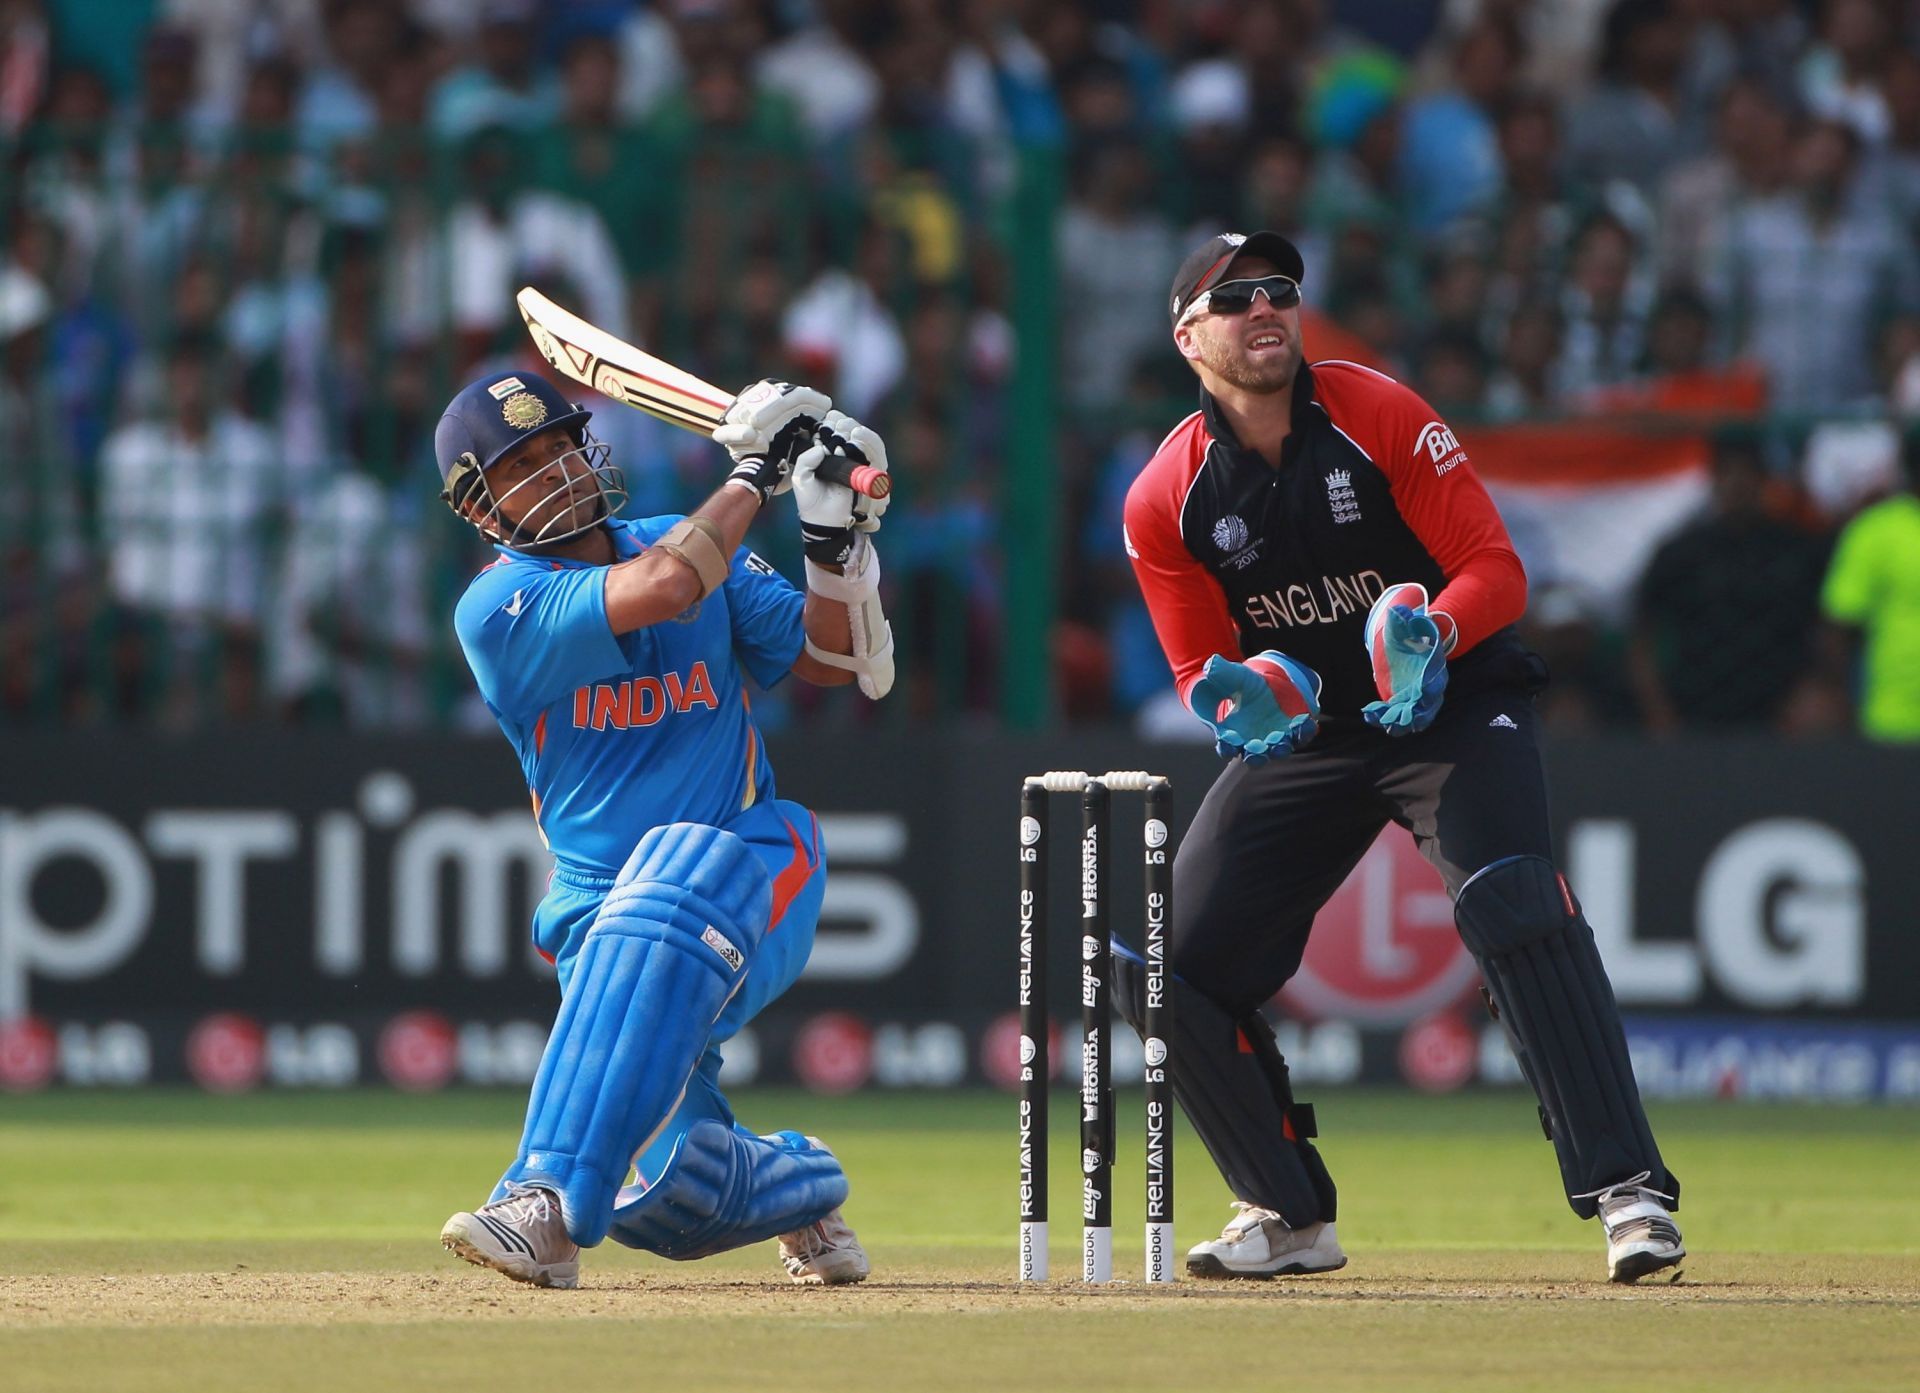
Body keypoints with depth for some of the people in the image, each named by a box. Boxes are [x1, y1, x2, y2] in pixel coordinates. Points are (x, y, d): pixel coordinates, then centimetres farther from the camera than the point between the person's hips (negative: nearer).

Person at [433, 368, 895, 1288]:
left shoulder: (694, 542, 7)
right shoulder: (497, 609, -7)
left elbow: (836, 661, 8)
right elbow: (662, 589, -21)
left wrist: (836, 537, -7)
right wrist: (755, 472, -11)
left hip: (755, 872, 0)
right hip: (603, 900, 0)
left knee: (667, 879, -38)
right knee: (671, 1186, -13)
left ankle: (548, 1203, -44)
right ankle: (798, 1185, 28)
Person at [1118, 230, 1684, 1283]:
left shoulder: (1378, 416, -13)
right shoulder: (1163, 501, -6)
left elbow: (1496, 571, -13)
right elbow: (1200, 671, 1)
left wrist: (1434, 634, -35)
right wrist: (1243, 705, -23)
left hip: (1452, 704, -4)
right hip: (1307, 734, 4)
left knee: (1512, 901, -30)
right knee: (1164, 969, -3)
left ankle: (1626, 1191, -32)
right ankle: (1291, 1218, 14)